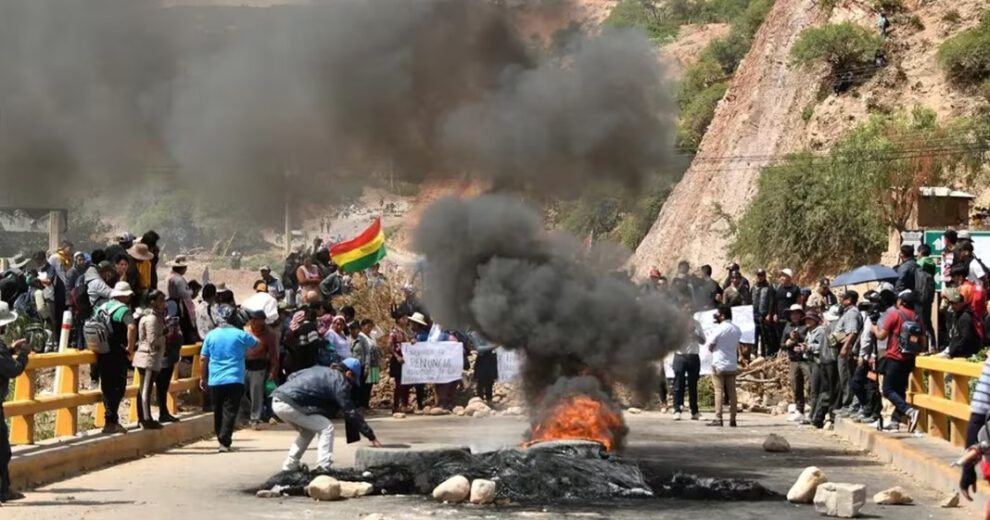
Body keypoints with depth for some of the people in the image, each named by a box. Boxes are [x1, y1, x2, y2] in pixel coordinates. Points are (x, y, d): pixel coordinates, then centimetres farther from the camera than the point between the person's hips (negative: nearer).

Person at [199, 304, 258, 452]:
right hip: (234, 380, -2)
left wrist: (203, 378, 13)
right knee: (230, 412, -4)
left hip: (215, 380, 3)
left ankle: (222, 439, 22)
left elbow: (204, 358, 3)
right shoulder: (240, 335, -3)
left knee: (218, 412, 15)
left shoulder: (211, 335, 2)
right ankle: (224, 441, -16)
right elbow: (256, 344, 14)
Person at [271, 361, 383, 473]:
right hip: (288, 404, -9)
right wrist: (372, 437, 2)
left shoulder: (320, 370, 23)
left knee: (307, 430, 26)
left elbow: (292, 376, 28)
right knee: (326, 427, 0)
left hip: (277, 401, 9)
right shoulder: (339, 381, -1)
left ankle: (290, 465, 24)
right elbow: (351, 413, -2)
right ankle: (323, 468, -7)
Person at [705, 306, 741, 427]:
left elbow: (708, 345, -5)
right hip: (732, 365, 5)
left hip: (719, 364, -5)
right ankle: (732, 419, 5)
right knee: (732, 392, 6)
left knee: (719, 391, -4)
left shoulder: (718, 329, -12)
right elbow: (737, 346, 14)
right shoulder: (737, 330, 8)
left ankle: (718, 419, -8)